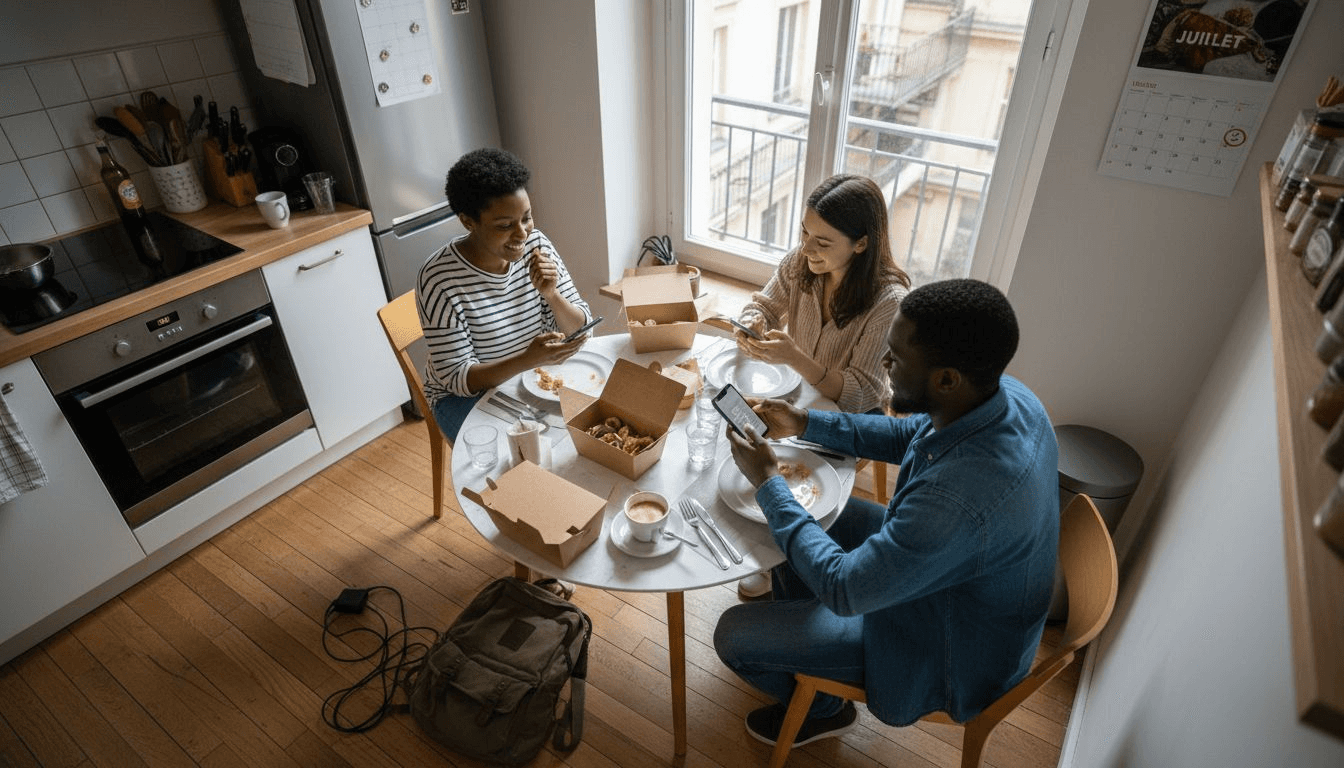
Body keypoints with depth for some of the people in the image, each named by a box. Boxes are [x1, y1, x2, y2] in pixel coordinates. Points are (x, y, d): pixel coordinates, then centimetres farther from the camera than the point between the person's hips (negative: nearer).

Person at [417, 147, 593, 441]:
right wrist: (528, 359, -38)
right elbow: (458, 378, -21)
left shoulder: (536, 245, -10)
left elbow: (580, 330, -6)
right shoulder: (439, 279, -23)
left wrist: (551, 294, -28)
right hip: (466, 394, -4)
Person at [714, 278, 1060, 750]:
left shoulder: (960, 500, -45)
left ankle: (823, 710, 27)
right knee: (800, 519, 16)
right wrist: (805, 423, -2)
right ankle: (792, 640, 42)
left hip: (945, 649, -8)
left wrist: (768, 482, -22)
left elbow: (842, 589, -31)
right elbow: (908, 435, 4)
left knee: (733, 634, -6)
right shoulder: (1004, 394, -17)